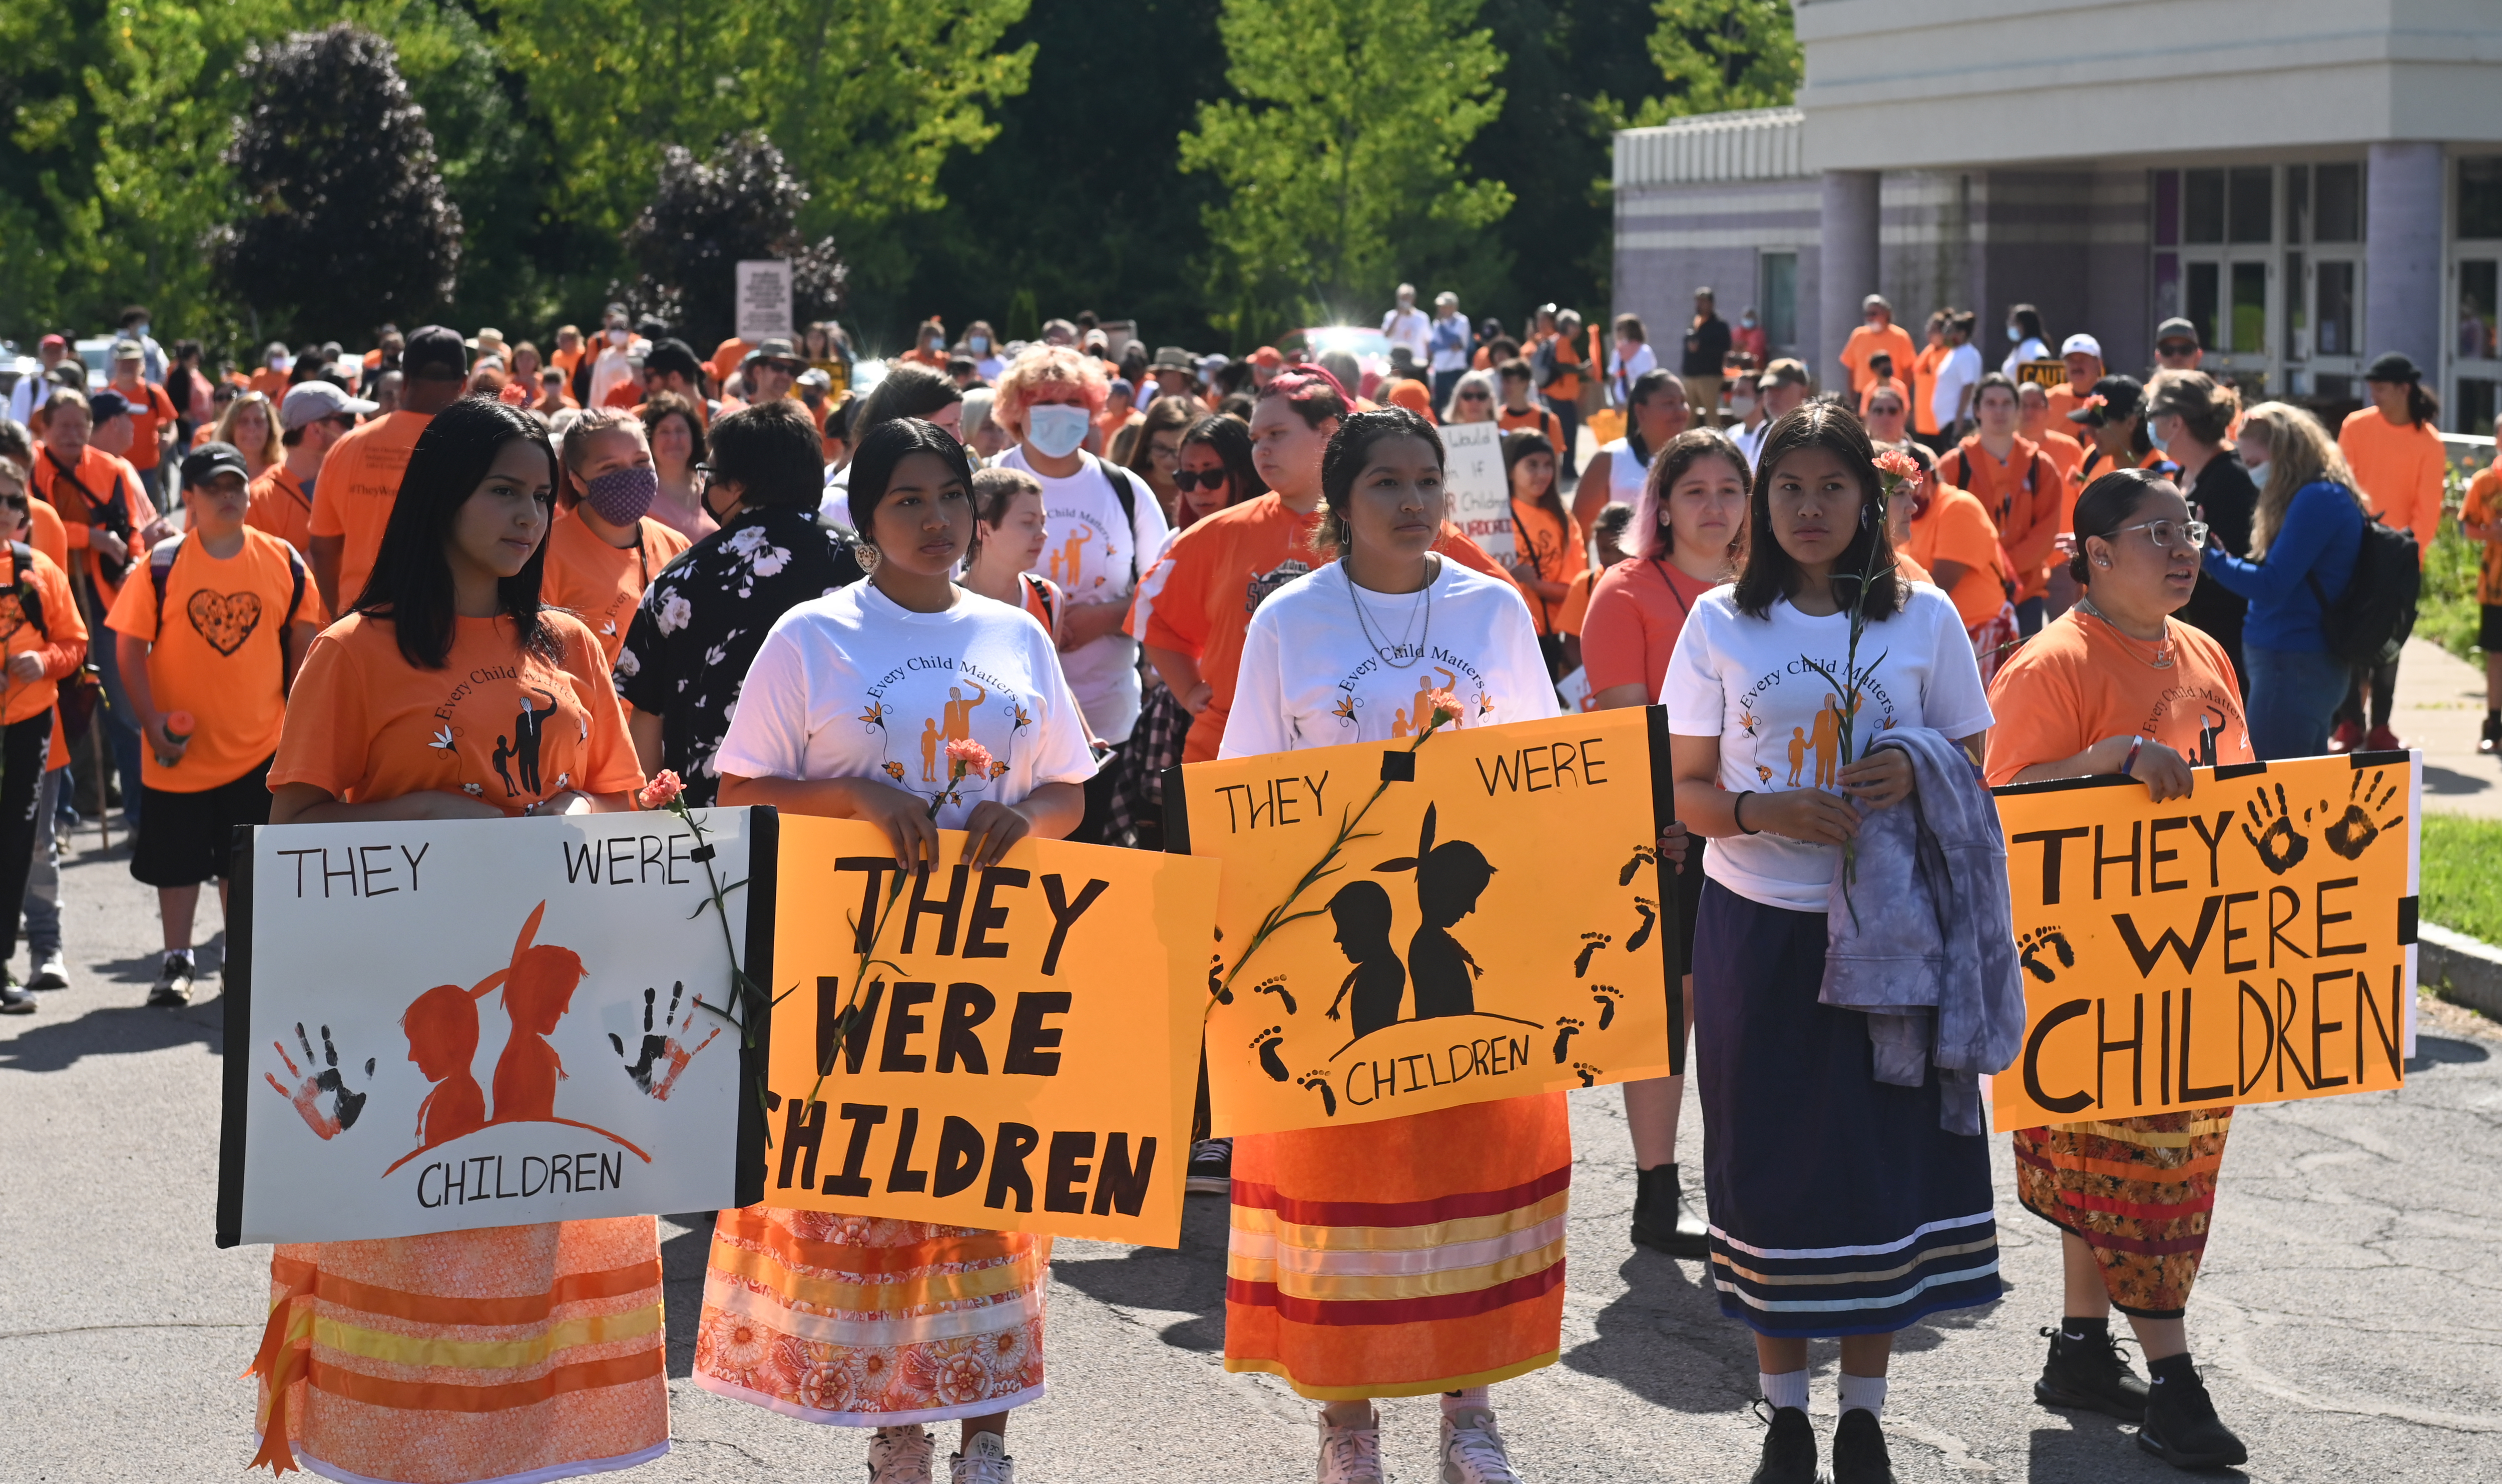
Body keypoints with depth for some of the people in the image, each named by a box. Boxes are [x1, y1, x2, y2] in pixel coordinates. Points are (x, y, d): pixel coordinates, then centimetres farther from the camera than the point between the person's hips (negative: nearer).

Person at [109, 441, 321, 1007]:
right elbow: (130, 646, -5)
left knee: (243, 862, 9)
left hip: (259, 744, 1)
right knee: (177, 859, 7)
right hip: (182, 746, -1)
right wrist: (152, 721, -12)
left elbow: (303, 641, 8)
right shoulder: (163, 564, -7)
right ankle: (177, 961, 19)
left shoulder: (282, 561, -1)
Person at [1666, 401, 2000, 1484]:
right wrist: (1764, 812, -16)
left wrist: (1917, 776, -14)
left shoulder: (1925, 619, 3)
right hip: (1757, 926, 0)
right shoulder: (1721, 622, 3)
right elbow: (1683, 791, 3)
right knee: (1770, 1158, 3)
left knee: (1887, 1158, 1)